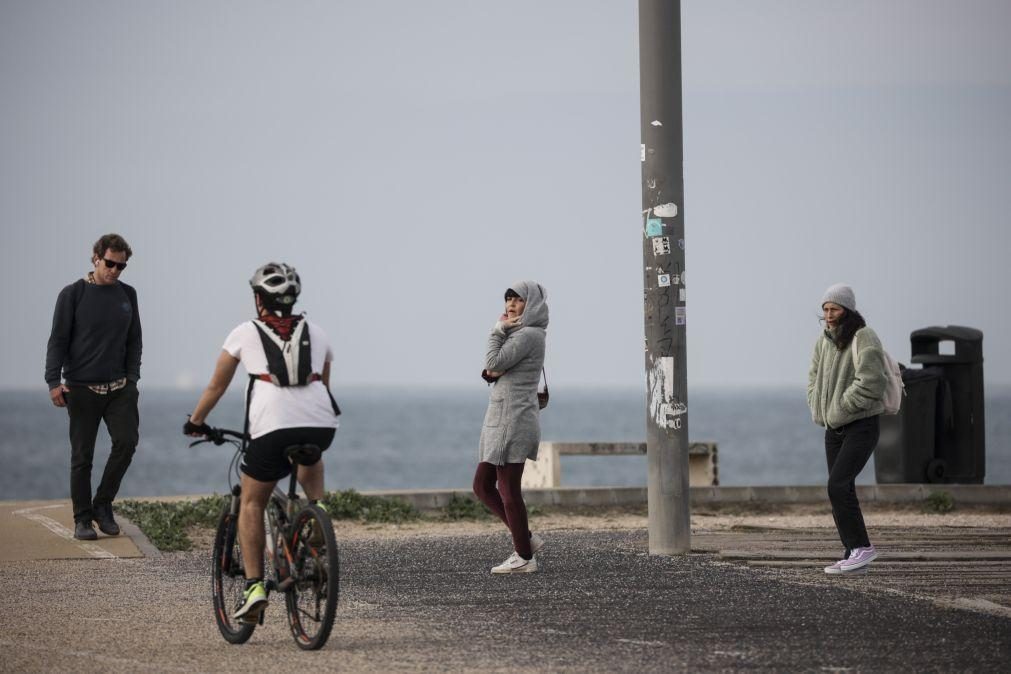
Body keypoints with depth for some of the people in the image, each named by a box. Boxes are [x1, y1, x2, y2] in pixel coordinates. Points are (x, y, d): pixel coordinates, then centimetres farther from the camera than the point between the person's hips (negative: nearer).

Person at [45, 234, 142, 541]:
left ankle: (103, 504, 4)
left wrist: (132, 378, 4)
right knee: (82, 456, 0)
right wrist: (54, 381, -14)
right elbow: (58, 340, -4)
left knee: (127, 441, -13)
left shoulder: (127, 295, 10)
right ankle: (82, 520, 9)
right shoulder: (73, 294, -2)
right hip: (82, 389, -3)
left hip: (118, 388, 3)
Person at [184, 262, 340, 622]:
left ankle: (254, 586, 2)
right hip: (322, 423, 3)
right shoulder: (315, 332, 25)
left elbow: (216, 386, 23)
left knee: (251, 502, 13)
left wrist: (195, 422, 38)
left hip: (273, 425, -3)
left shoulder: (245, 333, 17)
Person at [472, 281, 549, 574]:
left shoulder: (529, 335, -12)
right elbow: (491, 371, 20)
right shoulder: (518, 335, 20)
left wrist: (498, 330, -6)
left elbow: (494, 362, -18)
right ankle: (526, 538, 16)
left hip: (515, 419, -10)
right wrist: (491, 372, -3)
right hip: (499, 418, 10)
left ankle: (524, 557, 0)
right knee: (482, 486, 11)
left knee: (508, 489, -6)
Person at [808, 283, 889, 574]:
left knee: (837, 486, -18)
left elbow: (870, 381, -22)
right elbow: (814, 378, 20)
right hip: (834, 428, 8)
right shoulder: (824, 341, 10)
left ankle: (862, 547, -9)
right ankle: (853, 554, 11)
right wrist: (819, 410, 5)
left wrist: (841, 407, -17)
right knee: (841, 491, 6)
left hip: (861, 426, -8)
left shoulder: (864, 339, -13)